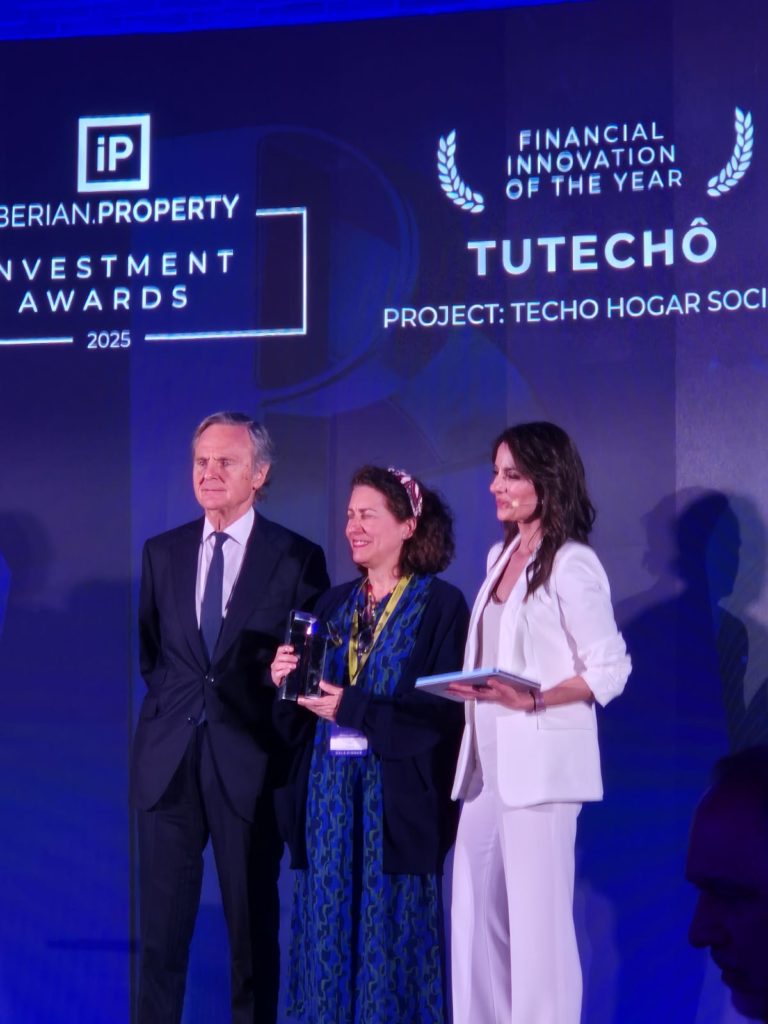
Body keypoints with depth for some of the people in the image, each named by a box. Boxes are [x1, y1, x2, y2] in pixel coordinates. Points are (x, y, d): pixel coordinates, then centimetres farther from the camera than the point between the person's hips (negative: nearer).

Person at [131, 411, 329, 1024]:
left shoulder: (297, 559, -1)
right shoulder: (162, 553, 10)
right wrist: (169, 703, 11)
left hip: (249, 761, -3)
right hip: (169, 760, 3)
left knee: (254, 926, 5)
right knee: (162, 923, 4)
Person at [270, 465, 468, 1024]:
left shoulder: (441, 605, -4)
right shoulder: (334, 605, 14)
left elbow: (447, 710, -12)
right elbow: (302, 717, 16)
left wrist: (353, 707, -17)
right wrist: (287, 682, -5)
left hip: (396, 803, -6)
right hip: (330, 797, 6)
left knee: (392, 941, -3)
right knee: (330, 940, 6)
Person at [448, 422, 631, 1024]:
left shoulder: (572, 566, -9)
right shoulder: (501, 557, 14)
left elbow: (610, 670, -12)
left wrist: (535, 700, -23)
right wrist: (472, 691, 8)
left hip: (539, 764, -8)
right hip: (488, 762, 8)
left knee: (537, 917, -5)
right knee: (475, 913, 8)